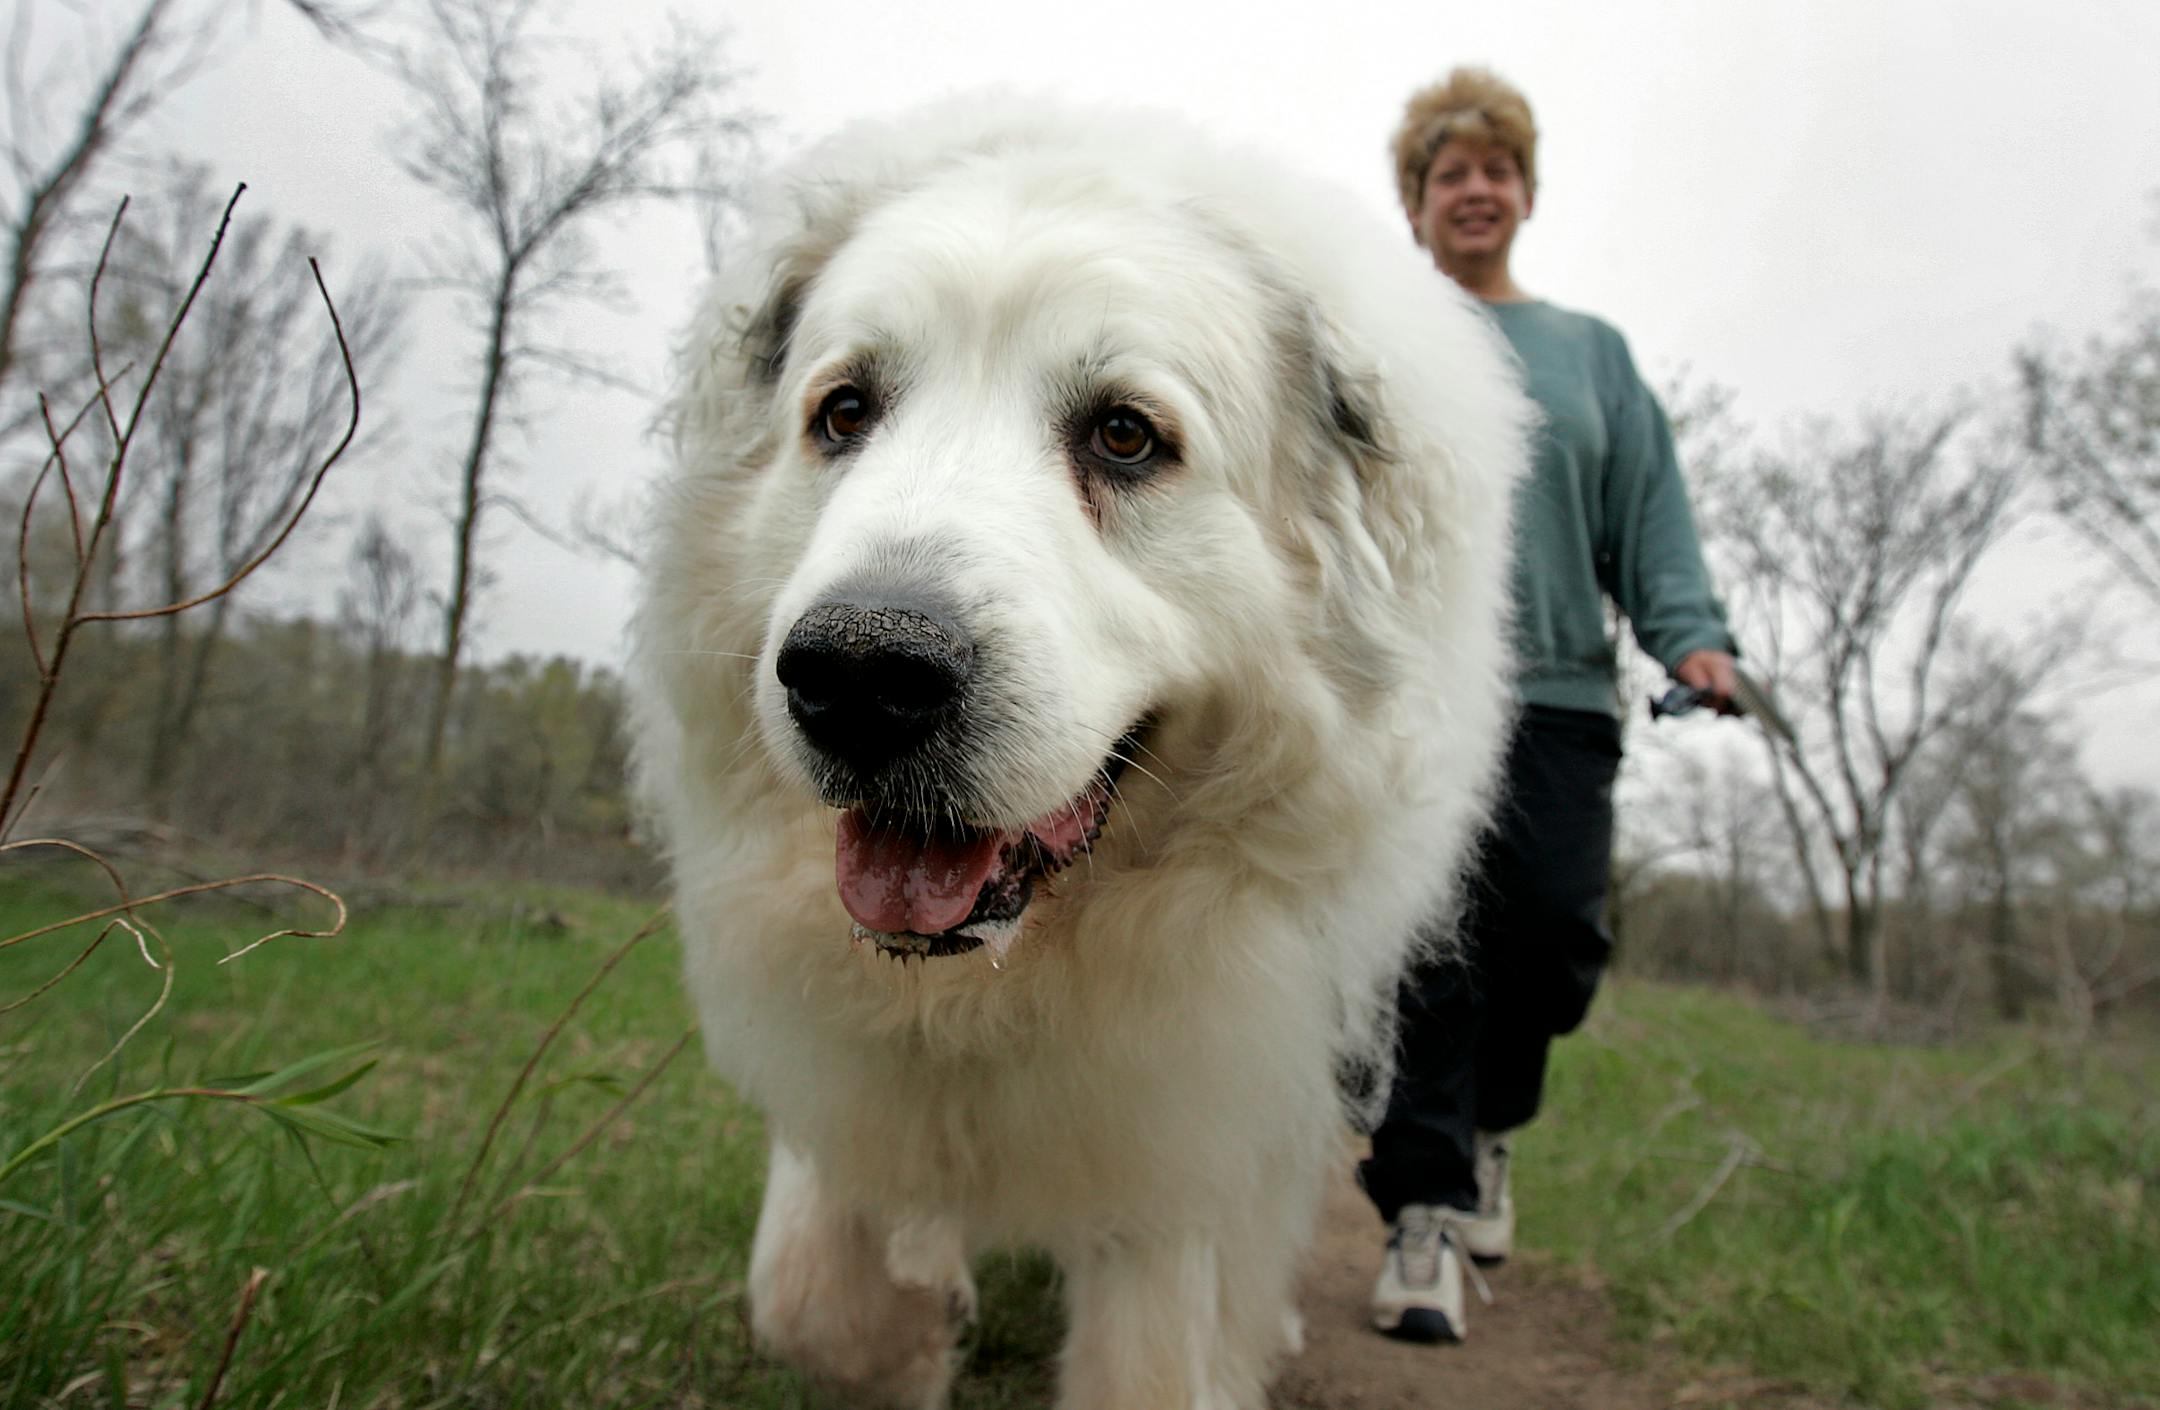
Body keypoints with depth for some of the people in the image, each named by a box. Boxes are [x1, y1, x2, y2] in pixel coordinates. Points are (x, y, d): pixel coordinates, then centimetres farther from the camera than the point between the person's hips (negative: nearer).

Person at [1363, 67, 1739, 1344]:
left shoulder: (1592, 351, 22)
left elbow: (1649, 508, 14)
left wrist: (1692, 631, -2)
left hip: (1559, 690, 3)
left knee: (1559, 934, -2)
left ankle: (1488, 1125, 26)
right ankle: (1425, 1212, -1)